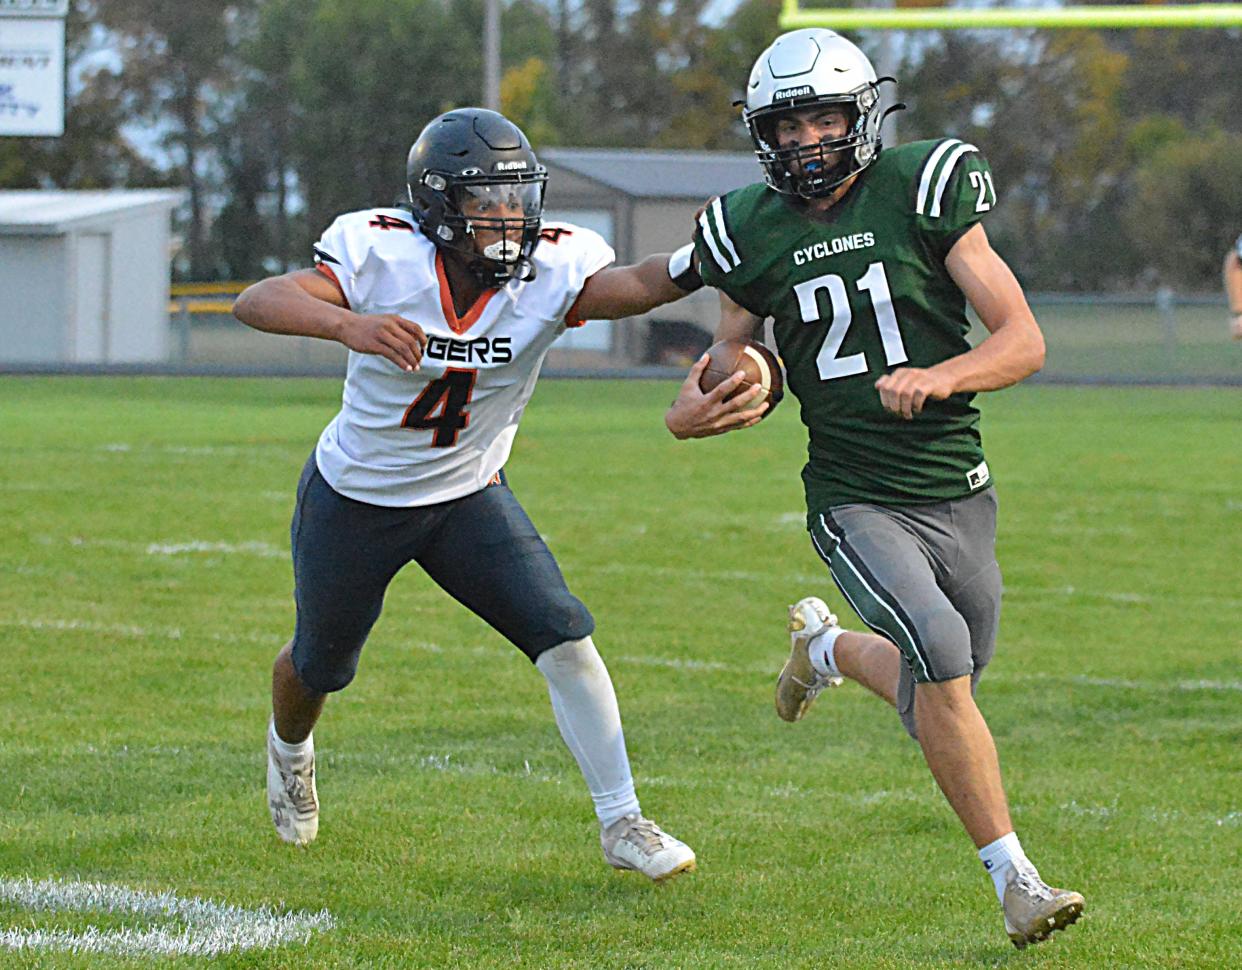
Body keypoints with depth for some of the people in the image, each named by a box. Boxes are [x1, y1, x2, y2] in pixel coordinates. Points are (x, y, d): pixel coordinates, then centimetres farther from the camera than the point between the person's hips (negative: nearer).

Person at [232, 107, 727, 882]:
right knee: (321, 666, 20)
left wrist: (692, 264, -64)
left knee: (565, 637, -16)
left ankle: (621, 823, -5)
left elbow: (628, 287, -43)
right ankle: (290, 748, 56)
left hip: (468, 498, 1)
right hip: (354, 499, -1)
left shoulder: (552, 270, -22)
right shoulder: (384, 256, -27)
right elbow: (257, 302, -37)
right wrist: (347, 325, -56)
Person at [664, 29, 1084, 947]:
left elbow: (1024, 340, -7)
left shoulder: (924, 192, -6)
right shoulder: (752, 233, 1)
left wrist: (940, 377, -25)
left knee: (943, 686, 12)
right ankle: (1016, 881, -16)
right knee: (941, 654, -24)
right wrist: (691, 411, -8)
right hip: (857, 500, -1)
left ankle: (826, 646, 45)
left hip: (956, 491, 2)